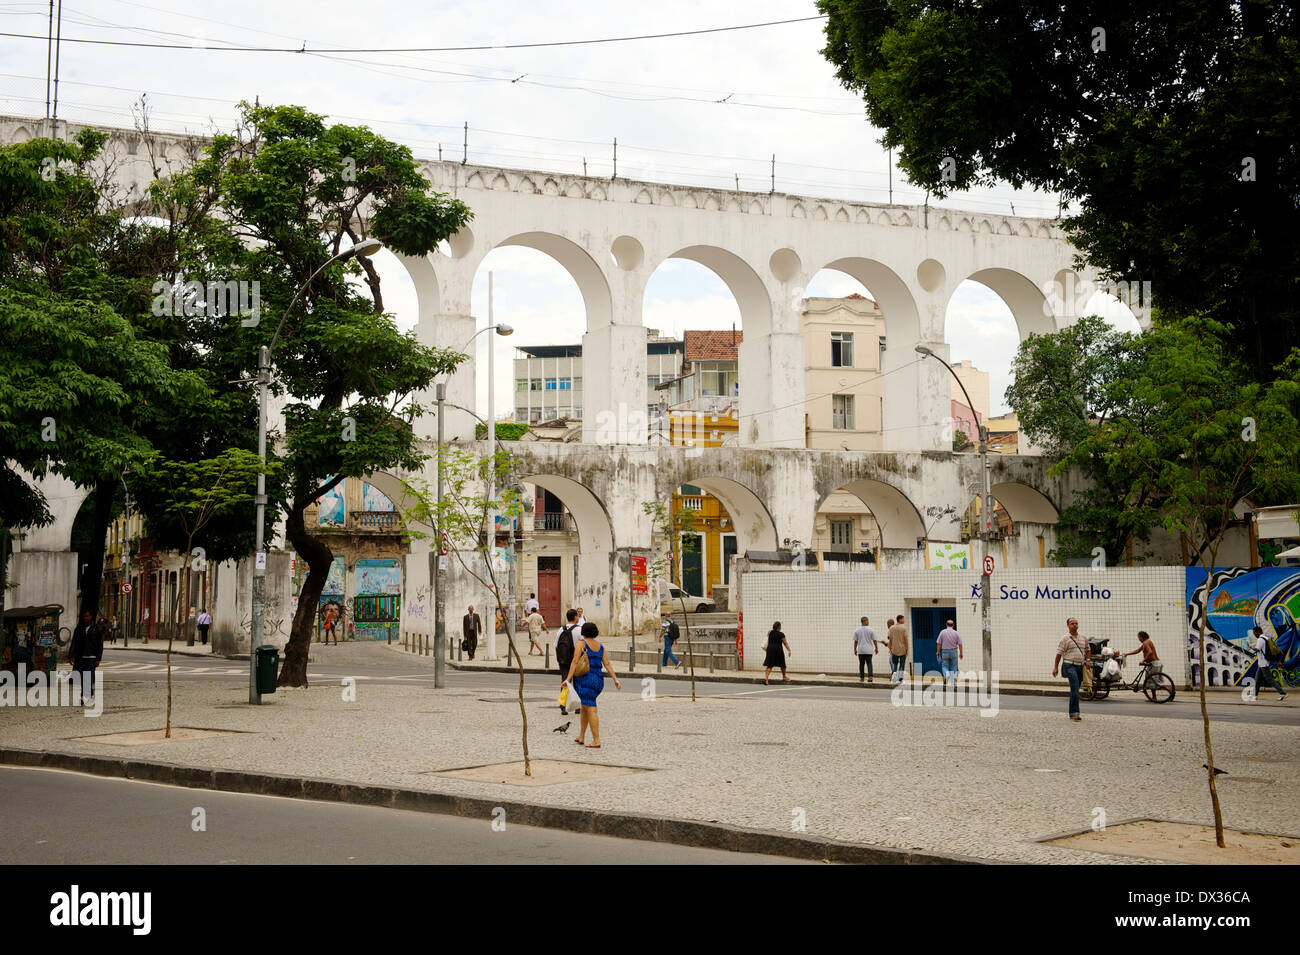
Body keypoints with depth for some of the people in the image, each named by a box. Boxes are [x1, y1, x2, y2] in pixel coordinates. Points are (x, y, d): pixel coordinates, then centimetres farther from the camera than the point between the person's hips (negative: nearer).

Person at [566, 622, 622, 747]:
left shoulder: (582, 644, -5)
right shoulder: (600, 646, 12)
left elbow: (575, 662, -12)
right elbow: (607, 664, 7)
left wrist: (568, 679, -14)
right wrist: (615, 679, 7)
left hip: (585, 679, -7)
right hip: (598, 679, 7)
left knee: (590, 709, -8)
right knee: (585, 707, 21)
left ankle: (596, 741, -11)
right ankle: (581, 737, 26)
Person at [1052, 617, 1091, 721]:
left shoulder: (1083, 638, 14)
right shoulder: (1065, 639, -2)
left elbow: (1088, 650, 27)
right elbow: (1059, 653, -2)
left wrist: (1088, 660, 8)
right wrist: (1056, 667, -6)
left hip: (1080, 666, 6)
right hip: (1070, 665, -6)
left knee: (1075, 690, 10)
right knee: (1075, 688, -20)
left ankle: (1072, 713, 17)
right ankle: (1075, 712, -23)